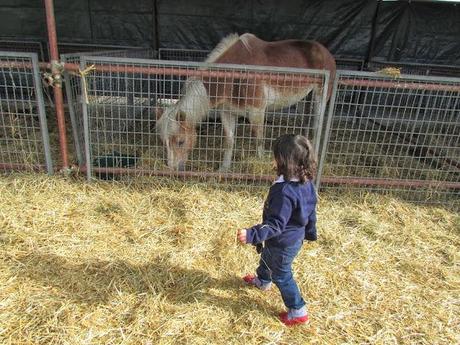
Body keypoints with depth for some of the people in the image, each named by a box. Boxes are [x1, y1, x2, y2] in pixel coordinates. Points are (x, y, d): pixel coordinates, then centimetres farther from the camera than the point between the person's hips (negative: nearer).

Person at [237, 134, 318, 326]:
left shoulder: (284, 191, -37)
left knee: (282, 275, 15)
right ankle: (263, 281, 62)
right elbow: (311, 210, 5)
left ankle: (298, 311, 33)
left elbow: (275, 225, -34)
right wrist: (310, 232, 18)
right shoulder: (306, 182, -9)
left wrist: (251, 235, -40)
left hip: (283, 243, -9)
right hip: (296, 236, 9)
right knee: (267, 257, 33)